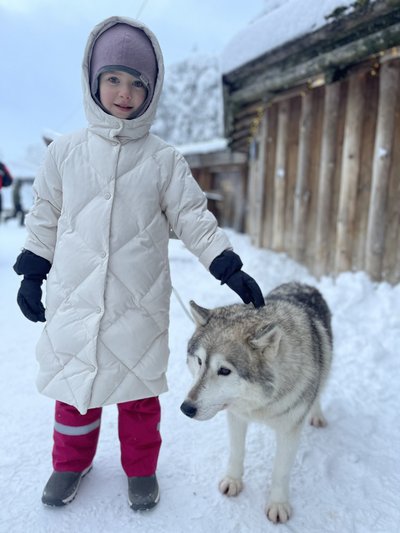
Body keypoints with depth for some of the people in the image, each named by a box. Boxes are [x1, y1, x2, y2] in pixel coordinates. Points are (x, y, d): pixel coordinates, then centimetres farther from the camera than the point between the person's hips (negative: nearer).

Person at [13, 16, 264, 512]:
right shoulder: (65, 150, 5)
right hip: (74, 297, 2)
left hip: (139, 302, -1)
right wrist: (31, 272, 11)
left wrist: (230, 268, -9)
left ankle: (141, 468, 34)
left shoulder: (164, 159, 1)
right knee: (74, 382, 13)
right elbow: (44, 217, 12)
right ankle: (71, 462, 39)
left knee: (139, 387, 10)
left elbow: (193, 219, -1)